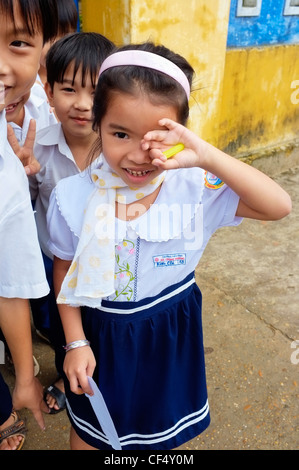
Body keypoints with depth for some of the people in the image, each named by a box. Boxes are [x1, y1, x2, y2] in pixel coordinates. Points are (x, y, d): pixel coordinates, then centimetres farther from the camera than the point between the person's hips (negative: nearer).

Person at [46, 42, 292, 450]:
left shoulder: (195, 187, -20)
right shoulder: (73, 197, -18)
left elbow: (279, 206, -28)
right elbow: (64, 272, -5)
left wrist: (208, 157, -38)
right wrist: (76, 342, -5)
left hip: (171, 332, 0)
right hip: (100, 330, 1)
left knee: (162, 427, 26)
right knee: (89, 429, 24)